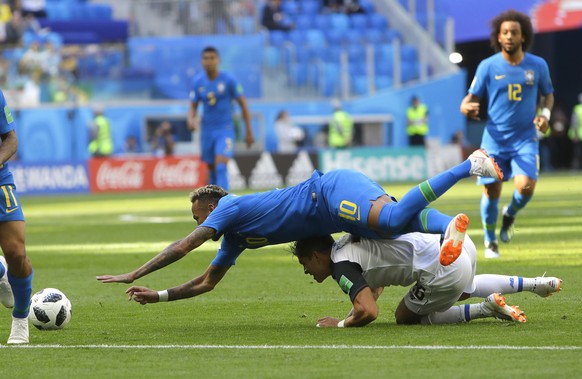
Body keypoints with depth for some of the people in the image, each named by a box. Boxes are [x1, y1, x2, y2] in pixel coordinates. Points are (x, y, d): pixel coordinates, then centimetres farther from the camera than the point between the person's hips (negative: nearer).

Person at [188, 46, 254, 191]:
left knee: (220, 167, -19)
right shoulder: (198, 82, 2)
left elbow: (243, 104, -2)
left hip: (225, 130, -4)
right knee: (212, 169, 10)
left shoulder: (228, 80, -8)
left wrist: (249, 131, -2)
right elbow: (193, 107, 8)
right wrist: (191, 119, -17)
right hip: (207, 130, 4)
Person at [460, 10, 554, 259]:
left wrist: (545, 114, -4)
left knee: (526, 187, -18)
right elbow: (471, 98, -2)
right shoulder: (488, 66, -4)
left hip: (525, 139, 0)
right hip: (495, 140, 0)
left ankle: (510, 215, 18)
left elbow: (548, 94, 16)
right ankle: (490, 241, 23)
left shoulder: (537, 65, 0)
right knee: (491, 192, -1)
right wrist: (467, 107, -26)